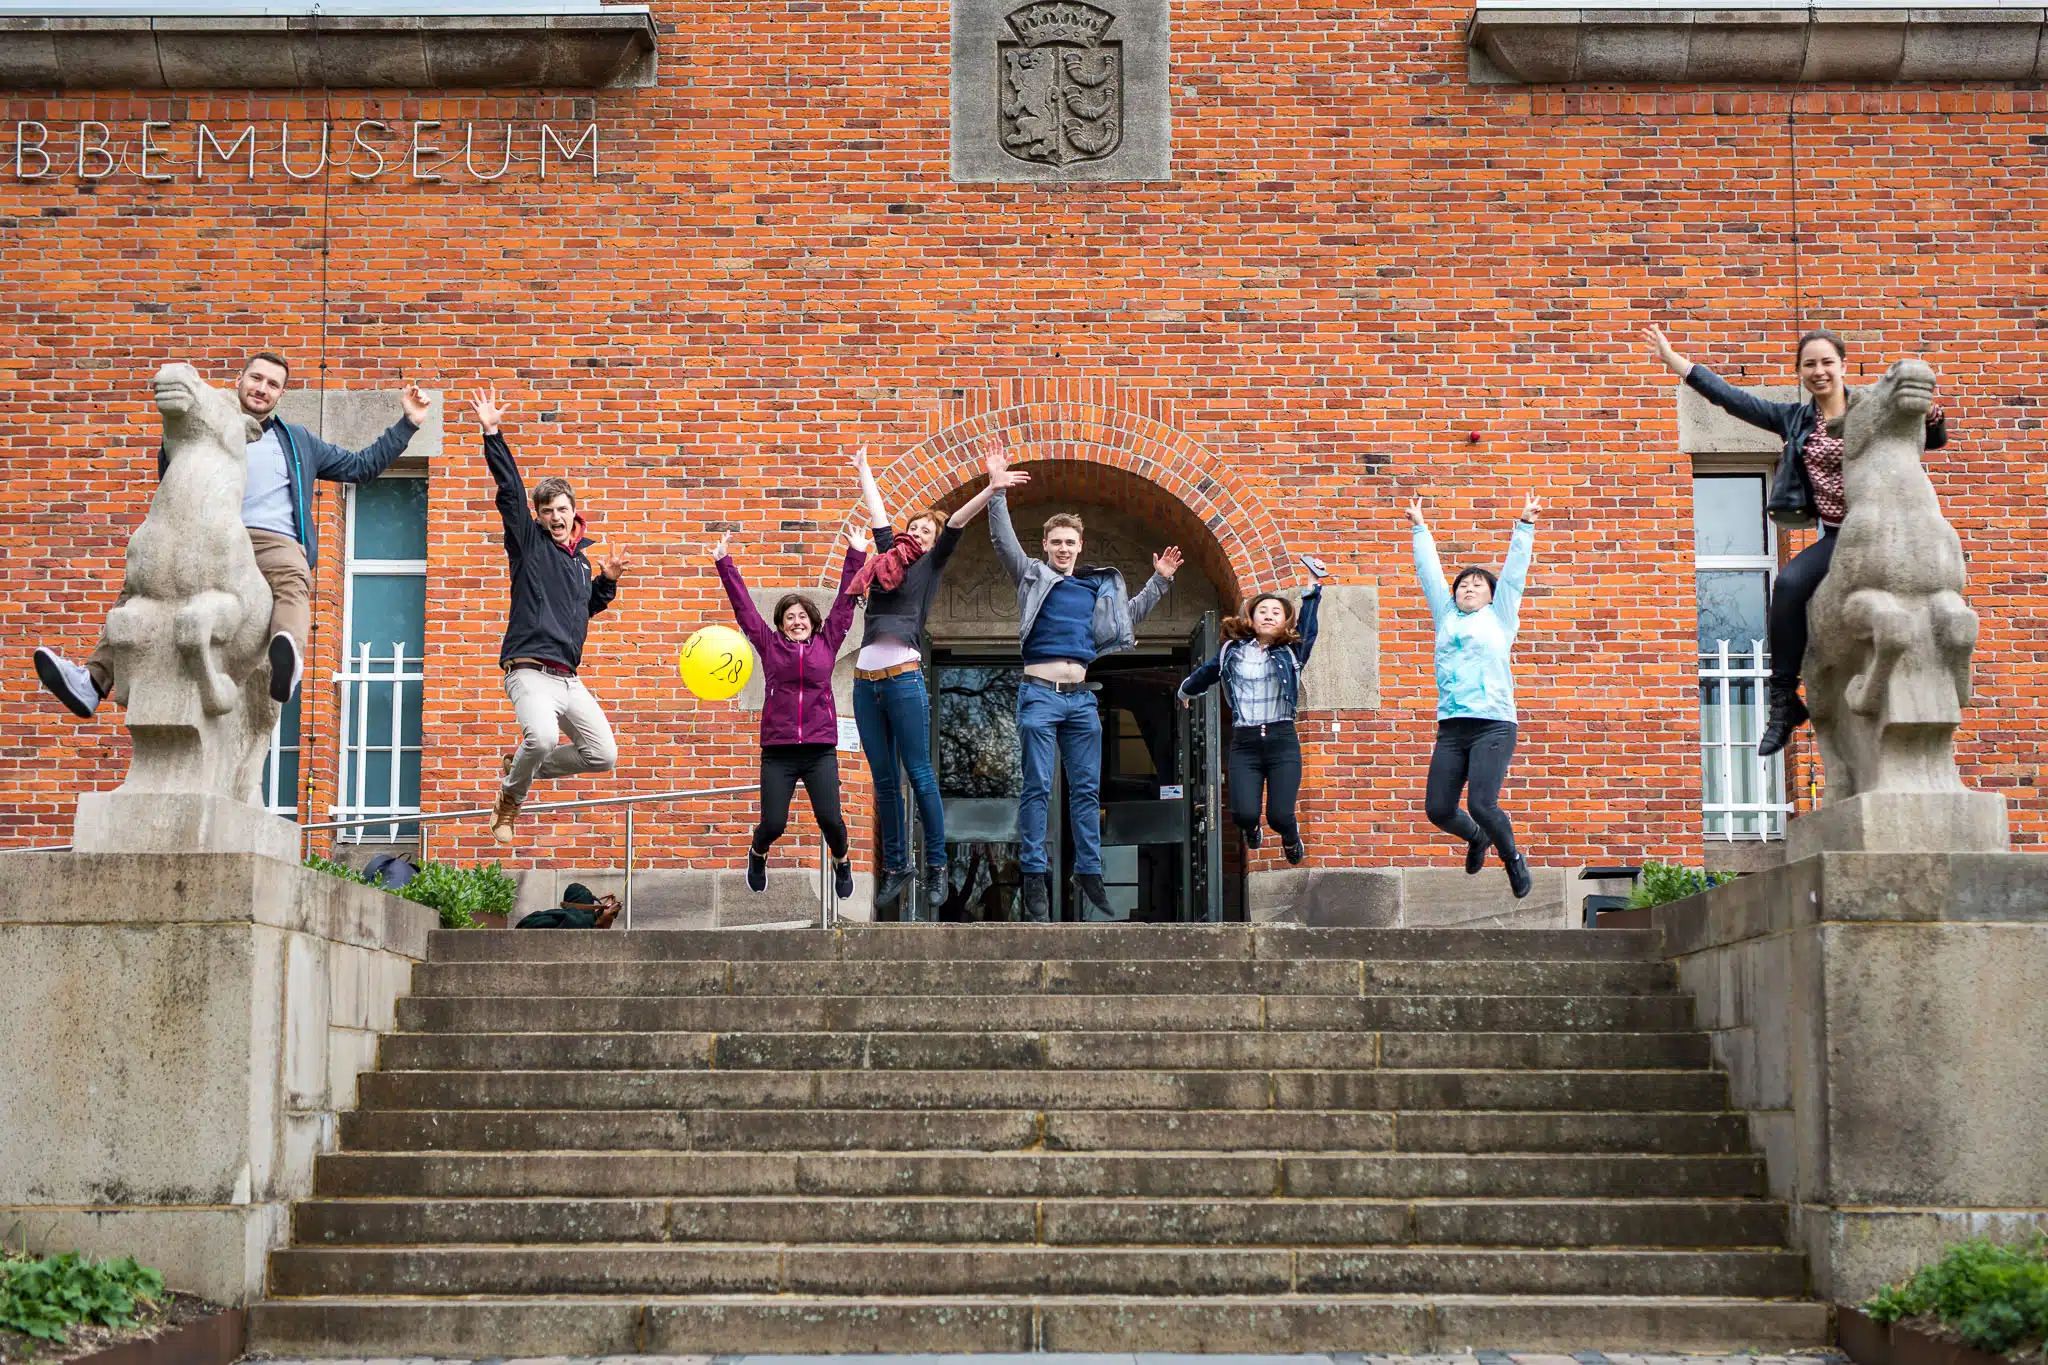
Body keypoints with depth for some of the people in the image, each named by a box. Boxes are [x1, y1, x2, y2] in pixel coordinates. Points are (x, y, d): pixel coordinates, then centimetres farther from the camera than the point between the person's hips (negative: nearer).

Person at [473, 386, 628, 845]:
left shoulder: (582, 561, 19)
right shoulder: (529, 542, 2)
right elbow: (510, 490, -8)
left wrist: (606, 582, 12)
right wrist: (492, 434, -15)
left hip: (570, 679, 7)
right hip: (530, 670, -7)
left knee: (603, 755, 2)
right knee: (541, 737, -33)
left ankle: (519, 767, 22)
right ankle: (511, 798, -2)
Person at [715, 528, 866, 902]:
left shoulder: (827, 643, 8)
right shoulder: (770, 645, 8)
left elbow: (845, 601, 10)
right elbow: (743, 606, 9)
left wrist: (856, 556, 10)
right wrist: (723, 562, 9)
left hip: (820, 750, 0)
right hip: (778, 750, 0)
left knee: (830, 819, -10)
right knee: (773, 824, -4)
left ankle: (841, 862, 23)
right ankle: (758, 855, 33)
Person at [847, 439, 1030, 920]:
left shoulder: (930, 565, 8)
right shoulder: (889, 556, 19)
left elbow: (956, 524, -3)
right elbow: (877, 512, 29)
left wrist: (991, 489, -13)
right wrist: (862, 466, 41)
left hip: (903, 679, -5)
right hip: (866, 681, 5)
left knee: (919, 776, -3)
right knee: (884, 782, 7)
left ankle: (936, 869, 3)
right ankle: (895, 870, 12)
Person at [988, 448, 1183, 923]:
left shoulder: (1100, 586, 18)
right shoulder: (1032, 576, 7)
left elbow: (1130, 614, 32)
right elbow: (1003, 540, -4)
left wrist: (1160, 581, 23)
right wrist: (997, 489, -13)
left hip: (1082, 697, 4)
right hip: (1039, 692, -4)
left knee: (1087, 789, 4)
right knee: (1037, 788, -5)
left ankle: (1089, 872, 9)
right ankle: (1034, 875, -4)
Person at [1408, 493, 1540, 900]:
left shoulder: (1499, 616, 13)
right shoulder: (1446, 616, 20)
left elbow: (1514, 571, 11)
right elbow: (1429, 571, 23)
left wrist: (1524, 526, 9)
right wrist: (1420, 528, 25)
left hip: (1493, 725, -4)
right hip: (1450, 728, 4)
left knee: (1482, 805, -18)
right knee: (1437, 809, -3)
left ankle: (1513, 858, 9)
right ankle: (1476, 838, 29)